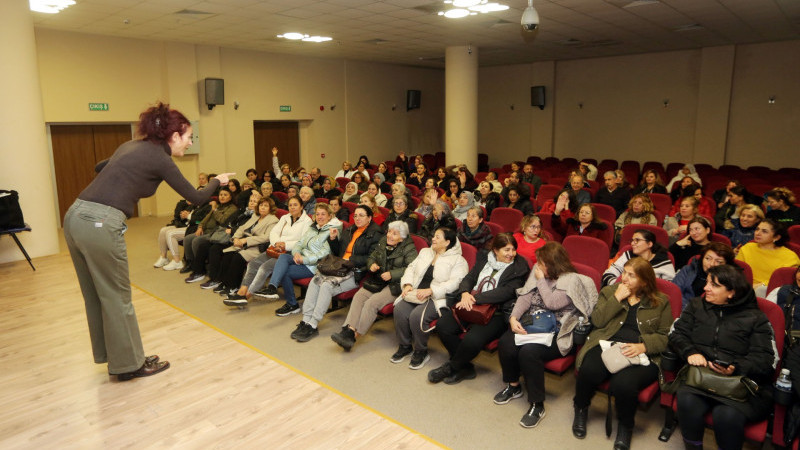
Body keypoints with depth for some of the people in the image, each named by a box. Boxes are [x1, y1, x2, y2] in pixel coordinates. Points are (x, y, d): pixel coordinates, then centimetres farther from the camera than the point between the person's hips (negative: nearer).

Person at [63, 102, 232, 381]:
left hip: (75, 217, 9)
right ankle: (129, 364, 20)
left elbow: (99, 168, 34)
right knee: (117, 298, 5)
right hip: (101, 225, -9)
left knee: (96, 296, 18)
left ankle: (109, 356, 34)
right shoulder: (160, 159, -5)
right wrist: (217, 181, 18)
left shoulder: (132, 146, 17)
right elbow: (196, 198, 1)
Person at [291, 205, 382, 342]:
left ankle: (313, 325, -21)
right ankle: (306, 320, -20)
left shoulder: (375, 234, 0)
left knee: (327, 285, -28)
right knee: (315, 280, -19)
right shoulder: (349, 231, 22)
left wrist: (350, 259, -14)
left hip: (356, 273, -7)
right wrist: (333, 238, 9)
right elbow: (337, 253, 26)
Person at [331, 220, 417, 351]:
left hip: (395, 285, -7)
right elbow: (371, 257, 23)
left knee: (371, 303, -25)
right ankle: (349, 330, -27)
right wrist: (372, 265, 0)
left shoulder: (409, 249, -6)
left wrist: (392, 274, -21)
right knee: (359, 296, -19)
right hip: (378, 280, 7)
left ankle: (355, 336, -19)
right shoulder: (383, 241, 14)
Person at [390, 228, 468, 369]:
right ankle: (405, 346, -1)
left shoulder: (458, 260, -1)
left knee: (417, 315, -30)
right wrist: (408, 284, -2)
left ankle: (421, 352, -7)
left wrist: (430, 290, -23)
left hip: (438, 298, -6)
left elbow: (455, 283, -15)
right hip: (416, 293, 6)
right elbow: (411, 268, 19)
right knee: (399, 310, -22)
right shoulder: (425, 252, 21)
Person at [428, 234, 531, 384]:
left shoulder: (519, 267, -2)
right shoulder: (484, 258, 14)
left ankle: (451, 367, 3)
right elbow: (469, 278, 10)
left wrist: (475, 298, -21)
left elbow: (507, 291, -14)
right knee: (442, 325, -14)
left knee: (472, 340, -30)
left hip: (497, 313, -5)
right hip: (471, 307, 6)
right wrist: (465, 293, -15)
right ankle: (465, 367, 2)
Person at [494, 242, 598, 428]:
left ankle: (537, 405, -15)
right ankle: (513, 386, 5)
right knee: (505, 343, -22)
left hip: (555, 334, -6)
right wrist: (514, 318, -9)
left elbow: (552, 303, -18)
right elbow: (525, 297, 7)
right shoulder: (538, 274, 14)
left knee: (529, 352, -33)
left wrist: (541, 280, -7)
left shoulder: (572, 280, -6)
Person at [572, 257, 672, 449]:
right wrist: (616, 299, -3)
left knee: (623, 383, -34)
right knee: (588, 371, -32)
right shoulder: (609, 291, 17)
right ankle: (581, 409, 3)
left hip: (641, 355, -1)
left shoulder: (660, 302, 13)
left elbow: (665, 336, 5)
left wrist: (643, 346, -12)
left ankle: (625, 426, 1)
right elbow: (597, 321, 4)